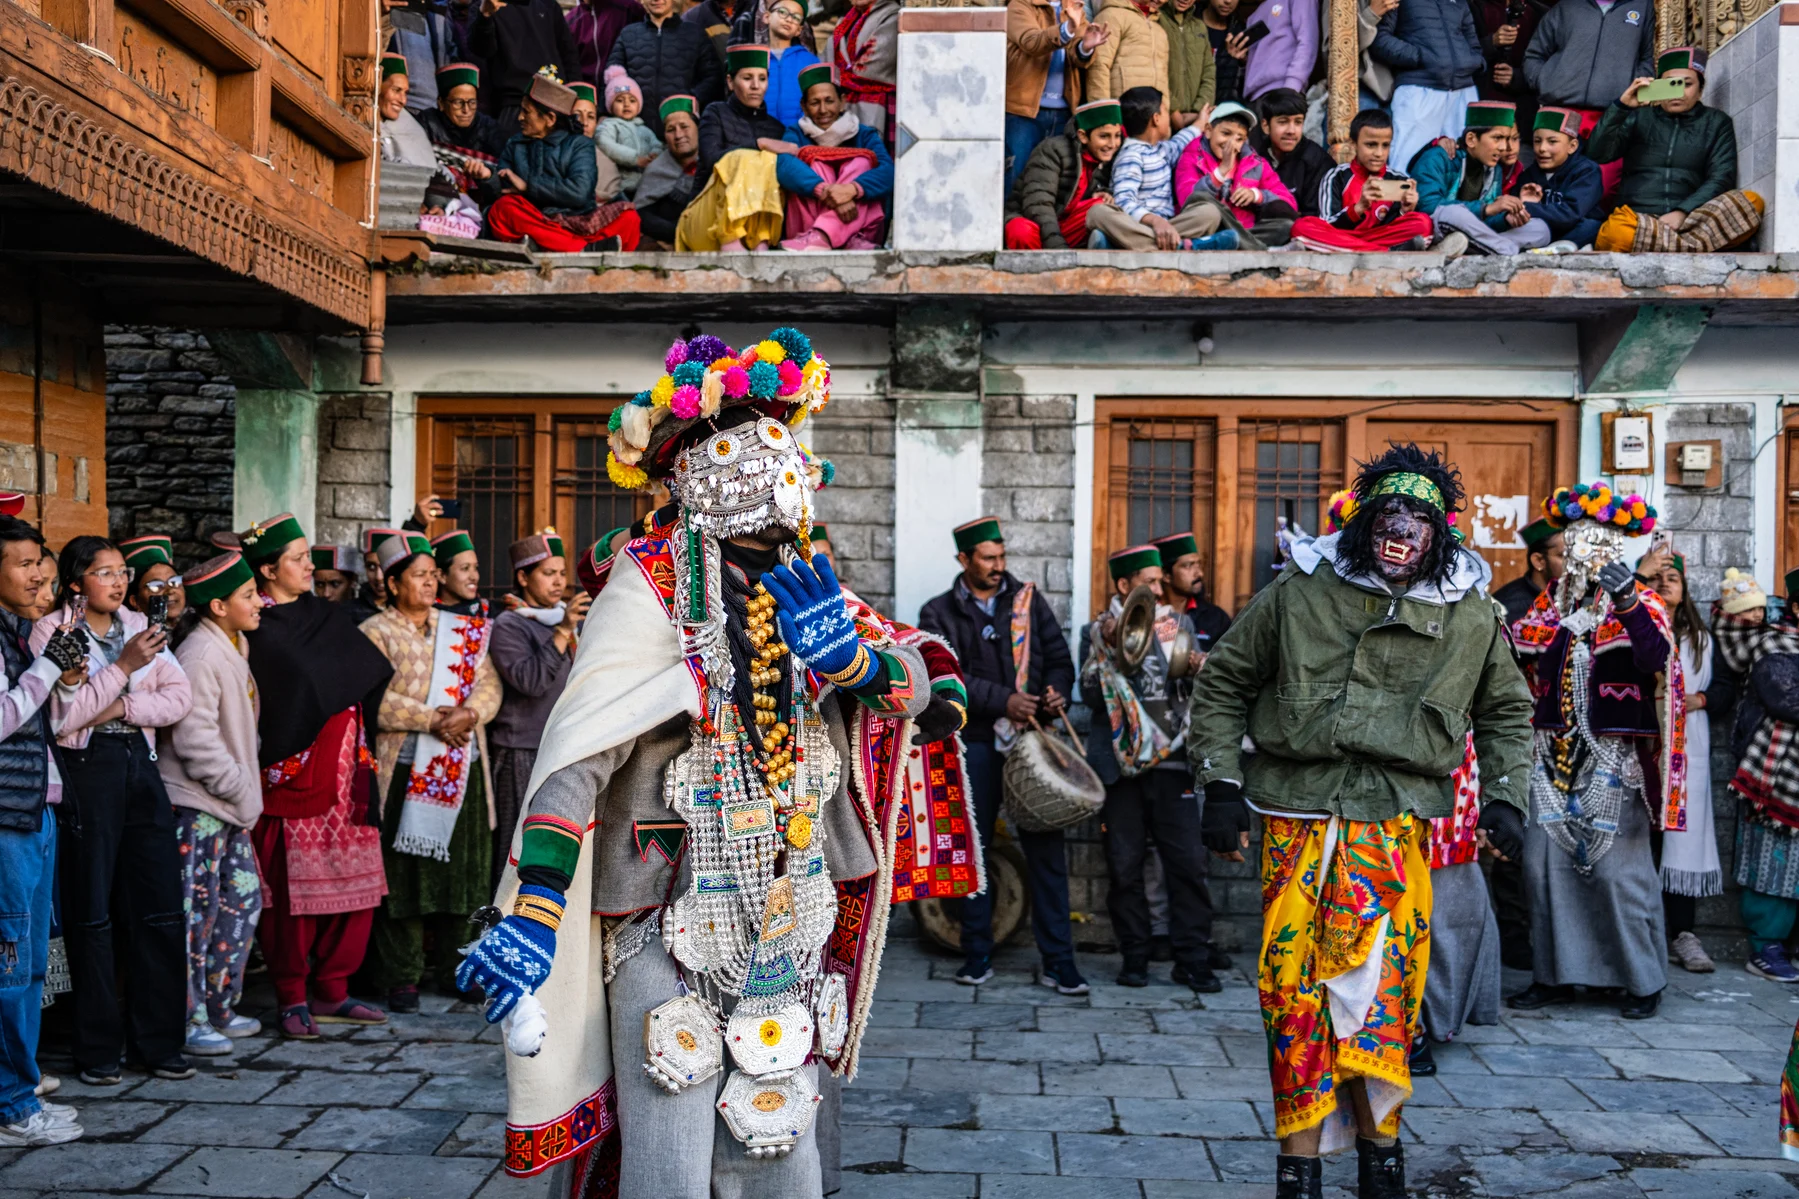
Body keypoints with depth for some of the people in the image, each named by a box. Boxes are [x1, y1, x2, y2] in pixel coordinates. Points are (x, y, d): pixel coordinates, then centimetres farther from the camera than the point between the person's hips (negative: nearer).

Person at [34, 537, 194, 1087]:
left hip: (139, 764, 5)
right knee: (91, 913, 3)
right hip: (86, 769, -4)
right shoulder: (51, 632, -3)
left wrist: (120, 709, -10)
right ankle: (98, 1048, 15)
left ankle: (161, 1041, 15)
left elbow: (180, 697, 4)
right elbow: (62, 716, -13)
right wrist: (124, 666, -18)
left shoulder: (139, 626, 11)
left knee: (160, 908, 5)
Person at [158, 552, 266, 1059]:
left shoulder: (233, 647, 12)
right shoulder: (199, 656, -17)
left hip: (229, 805, 9)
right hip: (196, 804, -9)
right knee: (198, 911, -2)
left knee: (244, 897, 12)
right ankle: (190, 1021, 8)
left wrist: (247, 786, 14)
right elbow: (195, 738, -21)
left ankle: (220, 1008, 23)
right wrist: (240, 786, -15)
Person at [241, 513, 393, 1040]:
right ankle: (292, 998, 12)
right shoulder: (256, 632, -7)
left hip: (343, 773, 7)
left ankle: (330, 991, 19)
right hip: (292, 774, -6)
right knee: (292, 886, 0)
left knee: (352, 881, 7)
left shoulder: (326, 616, 14)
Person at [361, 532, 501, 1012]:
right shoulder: (375, 632, 0)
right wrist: (430, 719, -18)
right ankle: (401, 975, 10)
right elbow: (375, 699, -12)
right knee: (403, 875, -1)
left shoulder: (464, 629, 14)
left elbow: (489, 684, 7)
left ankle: (449, 966, 23)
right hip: (405, 772, -4)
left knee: (460, 870, 9)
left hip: (464, 770, 5)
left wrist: (470, 713, -12)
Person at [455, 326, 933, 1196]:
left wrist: (850, 657, -19)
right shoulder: (654, 585, -12)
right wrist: (535, 912, -31)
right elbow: (579, 748, -21)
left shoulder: (806, 582, 7)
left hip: (792, 921, 6)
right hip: (672, 924, -5)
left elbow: (913, 686, 4)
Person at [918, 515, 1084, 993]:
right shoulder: (939, 614, 5)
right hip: (974, 742, -1)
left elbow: (1059, 657, 11)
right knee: (974, 849, 7)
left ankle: (1058, 962, 6)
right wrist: (1003, 701, -18)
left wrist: (1056, 690, -11)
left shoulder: (1029, 601, 12)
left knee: (1046, 848, -1)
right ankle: (977, 956, 19)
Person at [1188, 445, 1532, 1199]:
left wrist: (1504, 797, 10)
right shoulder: (1299, 592, 3)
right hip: (1296, 817, 0)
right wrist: (1221, 785, 3)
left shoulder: (1471, 616, 9)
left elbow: (1506, 711, 23)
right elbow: (1223, 683, 9)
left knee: (1382, 985, -2)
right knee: (1294, 984, -1)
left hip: (1396, 825, 1)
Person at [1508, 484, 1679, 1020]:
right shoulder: (1550, 602, 12)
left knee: (1619, 869, -2)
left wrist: (1629, 605, -35)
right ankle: (1555, 975, 16)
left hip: (1612, 759, -4)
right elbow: (1520, 655, 14)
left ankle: (1643, 980, 15)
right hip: (1554, 755, 5)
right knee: (1545, 862, 4)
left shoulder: (1641, 605, -2)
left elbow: (1657, 658, -21)